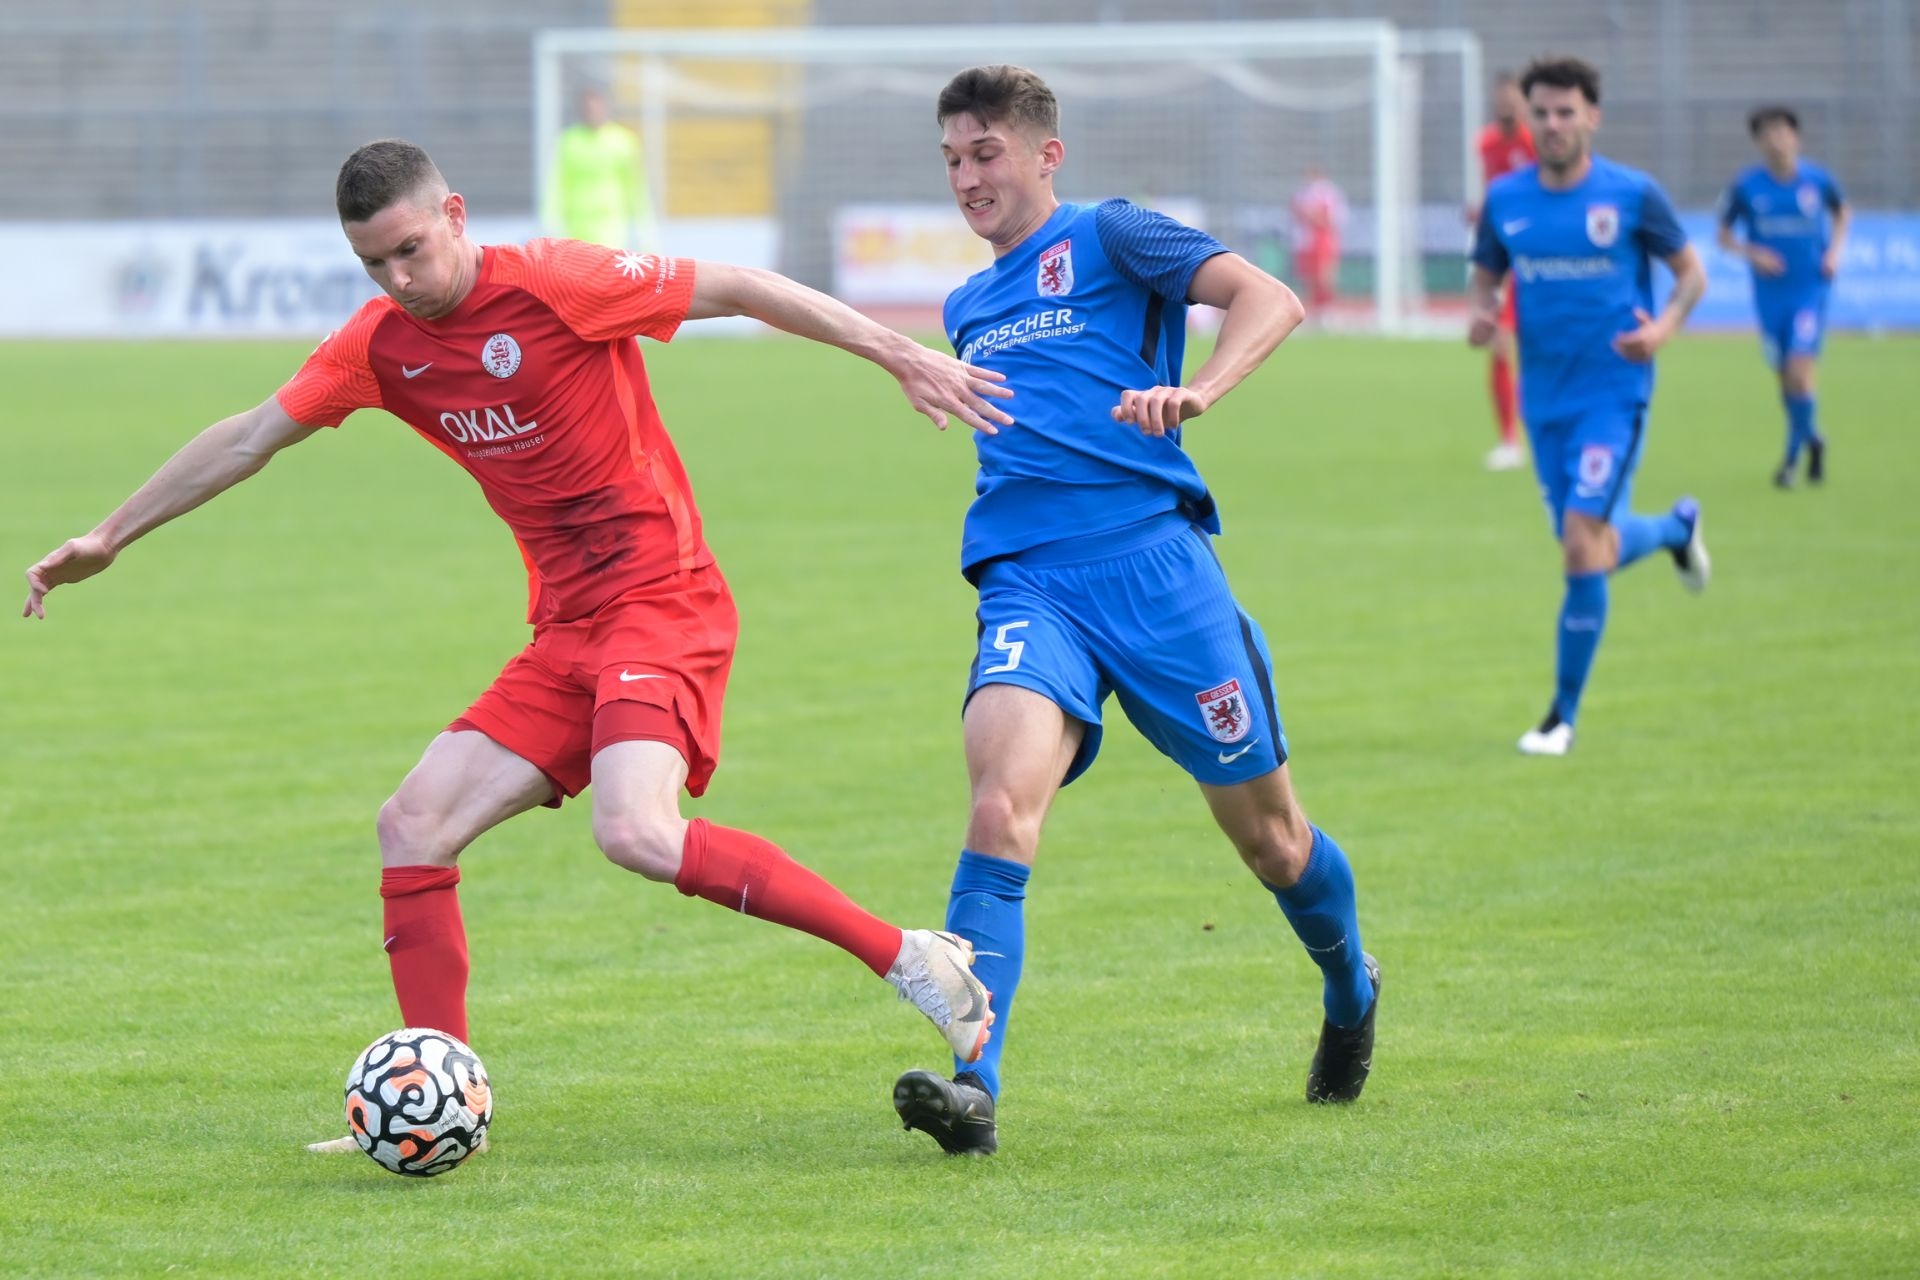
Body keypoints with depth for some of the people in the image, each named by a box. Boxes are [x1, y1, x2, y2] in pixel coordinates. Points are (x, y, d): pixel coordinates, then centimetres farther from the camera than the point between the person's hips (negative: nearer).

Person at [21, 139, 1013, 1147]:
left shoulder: (553, 285, -12)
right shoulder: (381, 345, 9)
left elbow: (740, 289, -9)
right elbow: (249, 439, 19)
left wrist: (900, 355, -11)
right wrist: (108, 539, 24)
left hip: (662, 602, -8)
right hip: (567, 635, 8)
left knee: (635, 831, -29)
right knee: (414, 824, -1)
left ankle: (908, 958, -23)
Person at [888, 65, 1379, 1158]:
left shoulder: (1107, 237, 3)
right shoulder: (969, 308, 22)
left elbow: (1269, 299, -11)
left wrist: (1192, 393, -27)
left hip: (1150, 553, -4)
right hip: (1027, 578, 4)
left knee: (1264, 826, 9)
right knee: (1003, 798, -24)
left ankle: (1352, 989, 41)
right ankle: (974, 1085, -34)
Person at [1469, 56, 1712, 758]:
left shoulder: (1633, 195, -7)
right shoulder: (1505, 199, 2)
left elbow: (1691, 272, 2)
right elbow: (1487, 275, 14)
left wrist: (1666, 326, -17)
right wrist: (1482, 314, -9)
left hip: (1613, 393, -5)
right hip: (1545, 401, 5)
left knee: (1583, 549, -14)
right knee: (1593, 548, 13)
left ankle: (1563, 716, -3)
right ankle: (1676, 526, 48)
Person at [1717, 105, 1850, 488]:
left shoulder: (1817, 180, -4)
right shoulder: (1746, 187, -5)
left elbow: (1842, 212, 17)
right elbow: (1724, 235, 6)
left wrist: (1835, 251, 2)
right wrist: (1751, 253, -13)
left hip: (1810, 289, -1)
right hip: (1770, 294, 1)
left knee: (1800, 372, -15)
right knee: (1786, 379, 7)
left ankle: (1792, 457, -1)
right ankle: (1812, 438, 35)